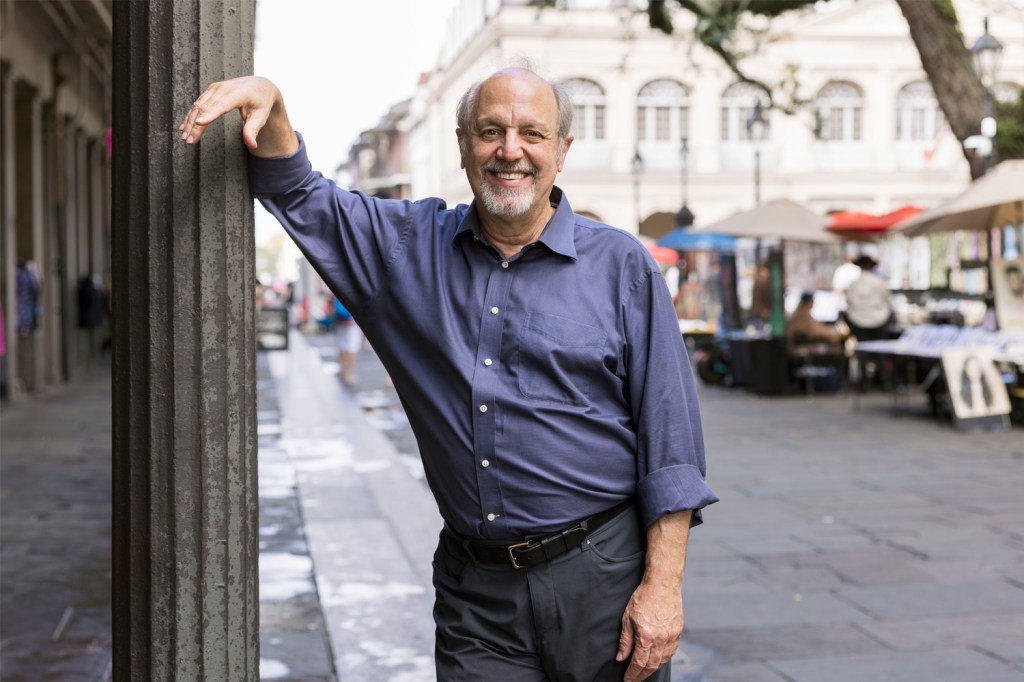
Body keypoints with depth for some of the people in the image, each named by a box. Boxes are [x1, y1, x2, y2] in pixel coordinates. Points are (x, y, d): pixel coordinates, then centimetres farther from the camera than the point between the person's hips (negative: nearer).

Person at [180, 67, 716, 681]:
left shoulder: (622, 266, -2)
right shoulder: (410, 247, 7)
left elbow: (669, 441, -3)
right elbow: (300, 194, 8)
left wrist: (663, 584, -9)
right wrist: (268, 104, -14)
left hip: (603, 577, -2)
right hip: (474, 589, 2)